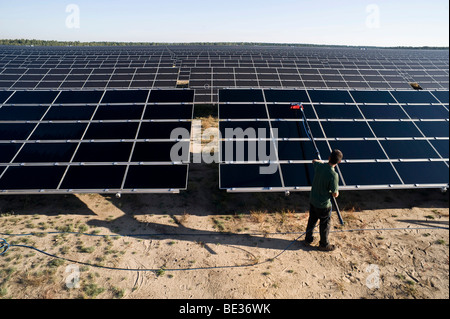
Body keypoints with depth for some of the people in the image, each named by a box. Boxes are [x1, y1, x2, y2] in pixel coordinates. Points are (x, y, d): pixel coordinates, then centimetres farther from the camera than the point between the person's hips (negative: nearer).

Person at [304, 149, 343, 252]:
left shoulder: (319, 166, -13)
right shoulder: (333, 175, -30)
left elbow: (314, 161, 14)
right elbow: (335, 195, -22)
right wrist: (336, 191, 2)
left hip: (312, 201, 6)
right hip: (323, 205, -6)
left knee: (312, 220, 25)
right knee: (325, 224, 17)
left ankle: (308, 239, 44)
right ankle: (324, 245, 37)